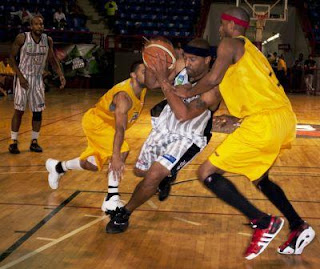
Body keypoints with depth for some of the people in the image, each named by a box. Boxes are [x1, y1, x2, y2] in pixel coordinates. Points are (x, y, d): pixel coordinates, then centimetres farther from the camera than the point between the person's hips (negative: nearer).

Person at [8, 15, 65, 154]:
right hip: (24, 77, -4)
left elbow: (52, 60, 8)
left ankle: (34, 142, 15)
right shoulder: (22, 38, -13)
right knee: (19, 110, -3)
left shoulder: (48, 40, -2)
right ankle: (14, 142, 8)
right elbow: (12, 57, -6)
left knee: (38, 111, 3)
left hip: (38, 78, 4)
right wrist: (20, 76, -15)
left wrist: (60, 74, -6)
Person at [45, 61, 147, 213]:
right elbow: (119, 128, -46)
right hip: (95, 122, -9)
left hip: (106, 125, 9)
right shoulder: (124, 96, -35)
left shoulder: (142, 89, -10)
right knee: (121, 151, -27)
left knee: (93, 165, 14)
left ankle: (57, 167, 38)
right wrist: (116, 157, -54)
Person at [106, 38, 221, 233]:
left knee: (153, 175, -22)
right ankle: (164, 178, 50)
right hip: (164, 128, 7)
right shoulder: (181, 67, -11)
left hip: (188, 138, -7)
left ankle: (124, 214, 0)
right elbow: (151, 83, -2)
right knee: (141, 171, 18)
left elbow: (183, 115, -40)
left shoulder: (212, 89, -28)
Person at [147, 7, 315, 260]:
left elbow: (214, 78, -14)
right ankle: (299, 227, 22)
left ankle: (263, 223, -6)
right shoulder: (251, 49, 27)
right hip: (285, 117, 10)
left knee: (207, 173, -5)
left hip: (264, 120, -10)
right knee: (259, 178, 29)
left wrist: (189, 92, 2)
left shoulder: (230, 43, 0)